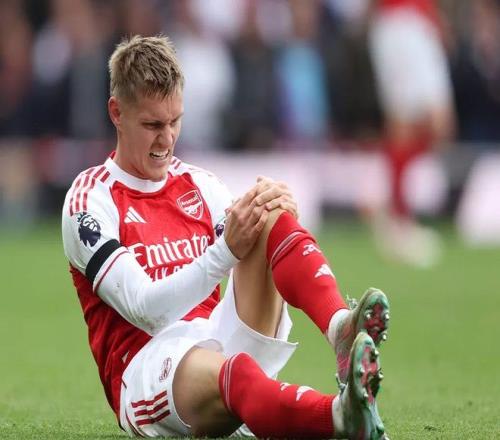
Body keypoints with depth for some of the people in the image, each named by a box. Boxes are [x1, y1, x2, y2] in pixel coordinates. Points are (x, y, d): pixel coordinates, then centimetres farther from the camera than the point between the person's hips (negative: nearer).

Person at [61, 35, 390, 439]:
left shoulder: (200, 185, 19)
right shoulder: (90, 200, 1)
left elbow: (259, 274, 8)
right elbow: (143, 308, -13)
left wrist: (279, 216, -14)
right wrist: (226, 251, -25)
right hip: (145, 367, -6)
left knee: (268, 212, -16)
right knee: (232, 373, -44)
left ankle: (341, 327, -42)